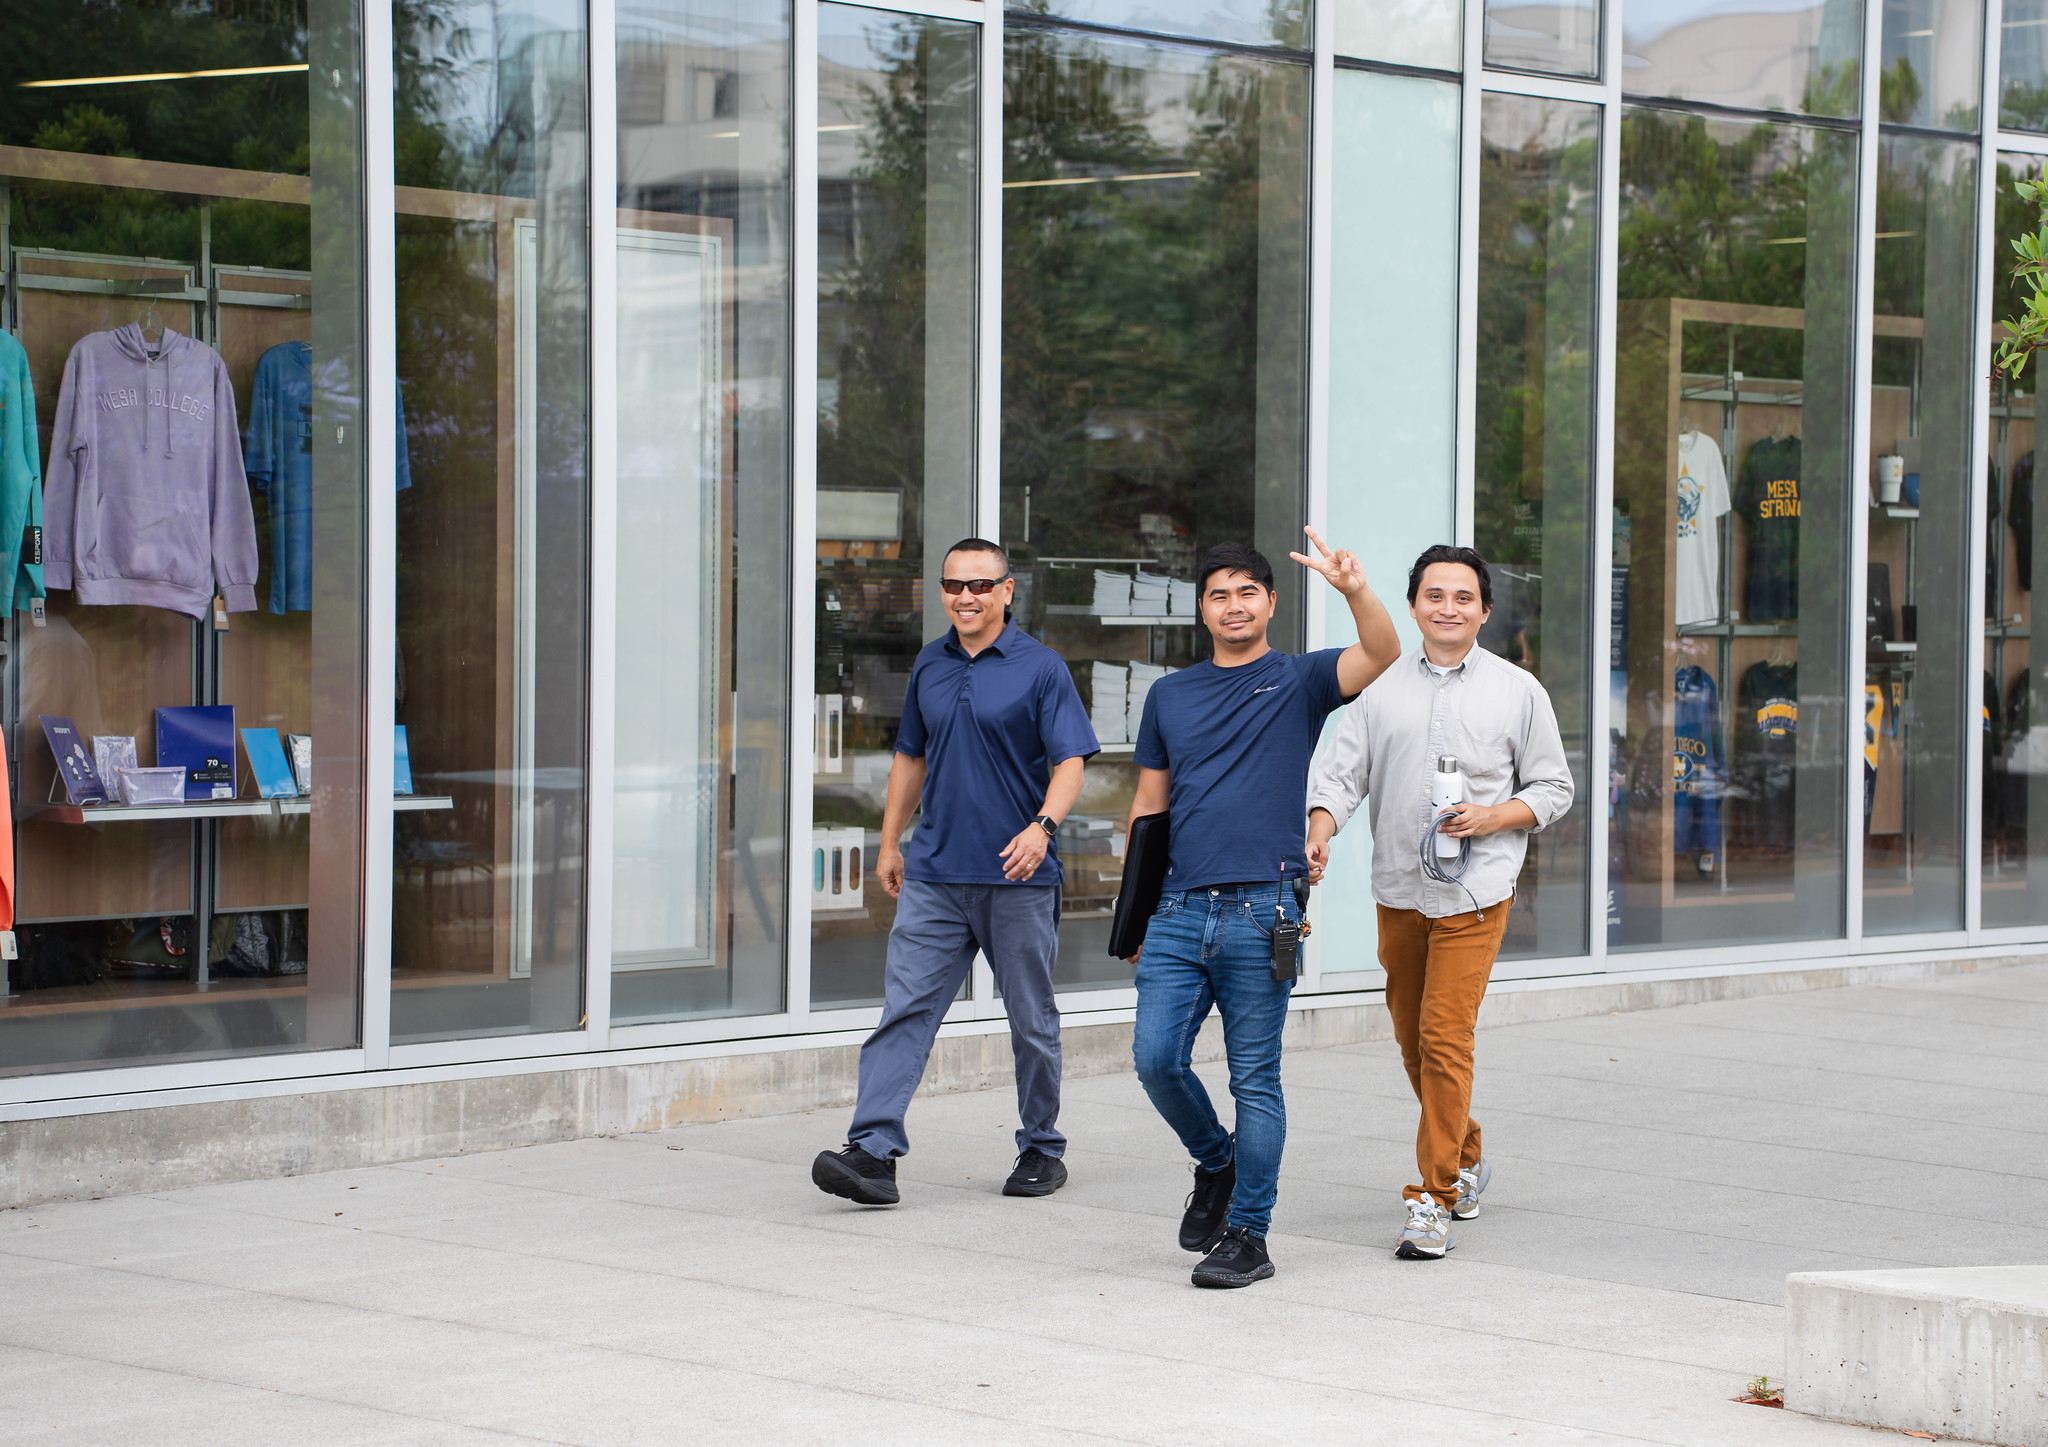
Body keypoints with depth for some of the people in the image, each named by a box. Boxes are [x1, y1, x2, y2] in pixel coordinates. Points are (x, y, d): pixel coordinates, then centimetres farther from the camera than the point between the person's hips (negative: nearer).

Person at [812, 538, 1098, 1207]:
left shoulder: (1040, 668, -4)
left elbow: (1069, 763, -9)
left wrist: (1042, 825, -26)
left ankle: (1042, 1149, 22)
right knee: (904, 1008, -8)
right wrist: (890, 840, 17)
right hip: (934, 872, 4)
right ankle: (873, 1151, -14)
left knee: (1032, 1021, 7)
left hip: (1017, 877, -4)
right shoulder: (930, 666, 12)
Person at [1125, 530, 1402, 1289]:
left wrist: (1355, 591, -34)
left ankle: (1247, 1235, 7)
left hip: (1260, 912, -3)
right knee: (1156, 1059, -4)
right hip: (1179, 909, 3)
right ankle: (1215, 1163, 23)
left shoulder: (1298, 680, 5)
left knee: (1255, 1078, -1)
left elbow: (1382, 655, -14)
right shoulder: (1170, 694, 16)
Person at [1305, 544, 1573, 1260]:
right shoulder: (1381, 686, 7)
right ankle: (1466, 1159, 36)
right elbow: (1341, 773, 3)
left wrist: (1492, 817, -11)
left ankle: (1435, 1198, -7)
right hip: (1399, 890, 4)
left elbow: (1553, 789, 7)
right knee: (1412, 1036, 13)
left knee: (1444, 1038, -12)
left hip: (1474, 892, -4)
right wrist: (1318, 838, -16)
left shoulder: (1518, 691, 3)